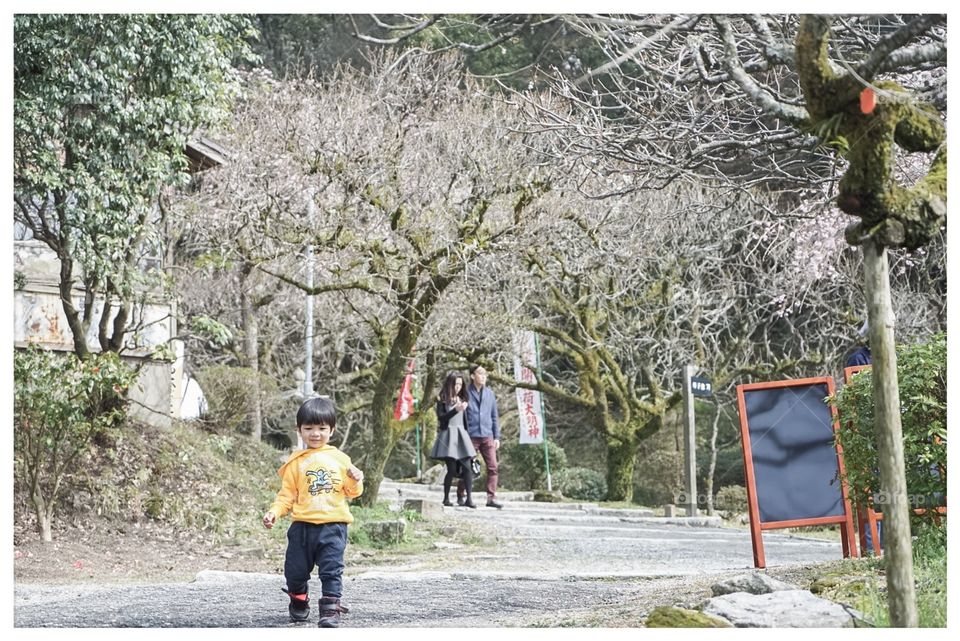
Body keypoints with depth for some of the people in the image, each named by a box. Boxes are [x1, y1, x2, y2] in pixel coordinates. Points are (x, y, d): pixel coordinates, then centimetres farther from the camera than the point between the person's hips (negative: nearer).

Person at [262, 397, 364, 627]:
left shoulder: (340, 459, 8)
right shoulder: (296, 462, 6)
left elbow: (351, 492, 13)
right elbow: (287, 494, 5)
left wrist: (355, 482, -9)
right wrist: (274, 512, -11)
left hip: (333, 525, -1)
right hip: (303, 525, 1)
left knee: (331, 571, -8)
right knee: (295, 570, 9)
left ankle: (330, 609, -1)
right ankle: (299, 603, 34)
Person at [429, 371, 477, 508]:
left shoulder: (462, 399, 18)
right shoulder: (442, 399, 1)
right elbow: (441, 417, -8)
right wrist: (455, 410, -19)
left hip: (461, 434, 5)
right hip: (448, 434, -5)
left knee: (467, 468, -7)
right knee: (451, 468, -8)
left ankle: (469, 498, -10)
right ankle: (446, 498, 5)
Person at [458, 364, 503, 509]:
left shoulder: (489, 393, 12)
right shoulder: (466, 392, -2)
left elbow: (494, 416, 15)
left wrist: (497, 437, 10)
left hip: (487, 436, 4)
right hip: (470, 436, -4)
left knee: (493, 467, -4)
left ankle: (491, 498, -2)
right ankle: (460, 496, 17)